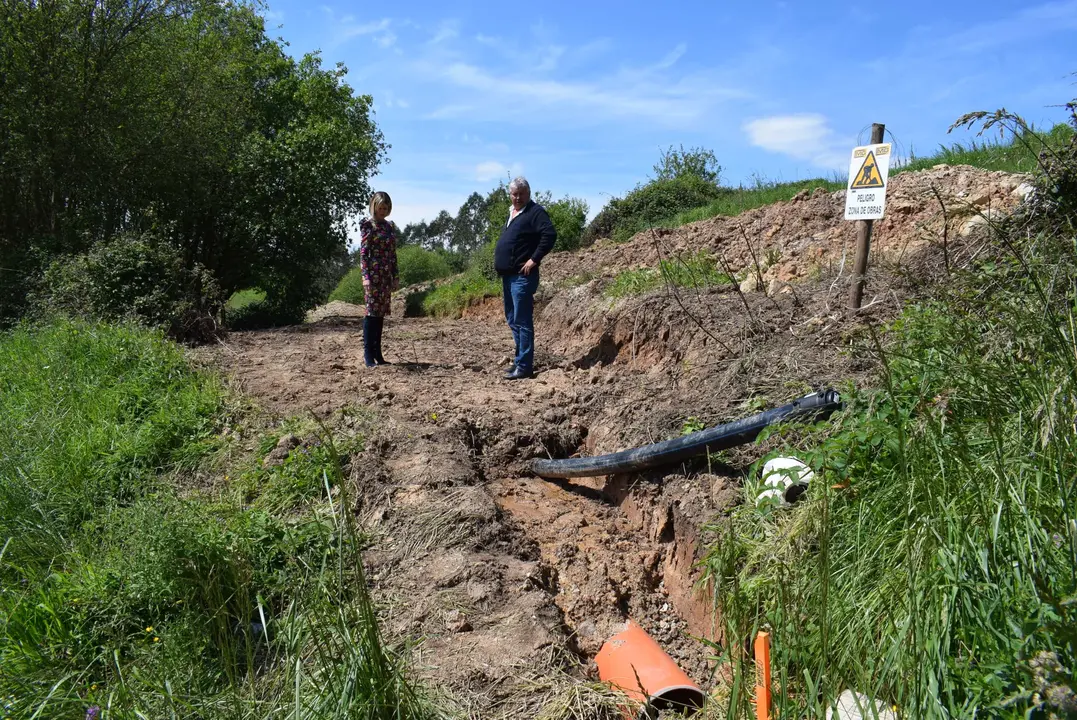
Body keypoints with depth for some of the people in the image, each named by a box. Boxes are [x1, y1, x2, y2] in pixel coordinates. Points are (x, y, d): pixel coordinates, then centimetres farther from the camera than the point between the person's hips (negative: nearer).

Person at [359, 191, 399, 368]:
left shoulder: (389, 226, 15)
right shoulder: (367, 225, -3)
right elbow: (363, 252, -9)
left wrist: (396, 276, 12)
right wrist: (366, 276, -16)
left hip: (387, 274, 6)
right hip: (373, 273, -6)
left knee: (381, 313, 7)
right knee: (372, 311, -8)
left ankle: (377, 353, 12)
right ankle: (368, 354, -5)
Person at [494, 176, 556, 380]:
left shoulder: (535, 212, -9)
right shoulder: (512, 213, 19)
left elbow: (550, 235, -21)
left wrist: (534, 259, -22)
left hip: (522, 276, -10)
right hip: (508, 275, 10)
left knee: (522, 321, -9)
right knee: (512, 319, 15)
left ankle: (524, 366, -6)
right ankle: (521, 359, 25)